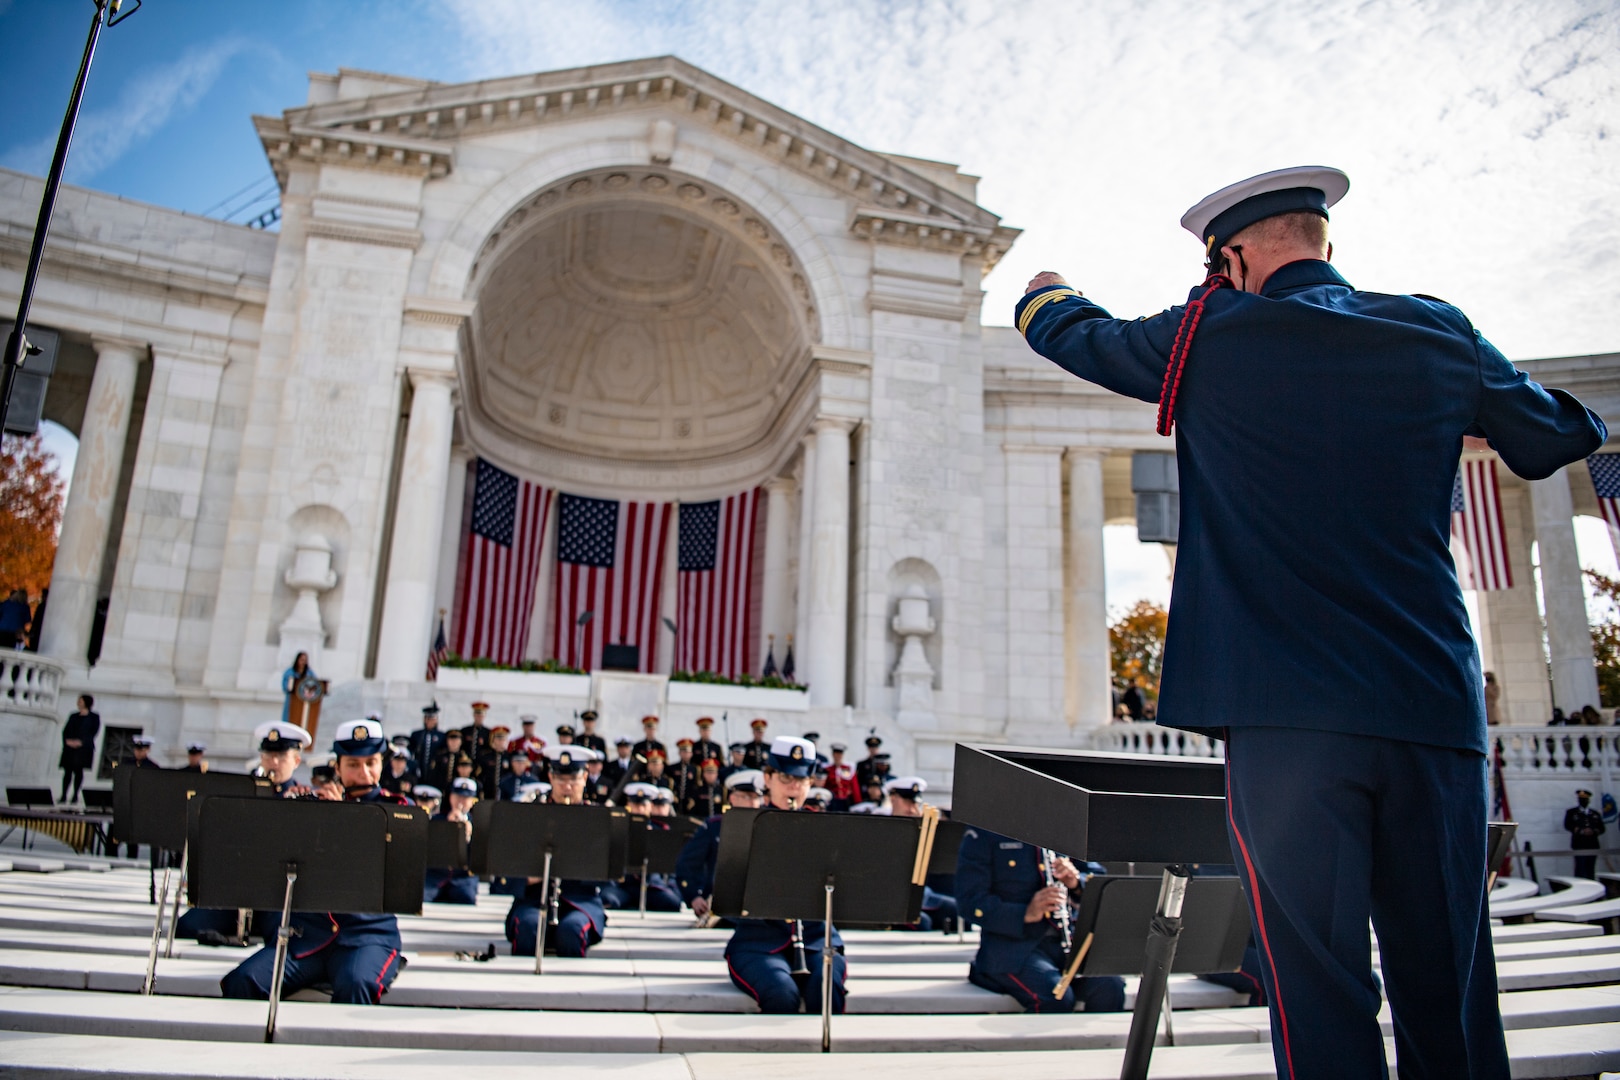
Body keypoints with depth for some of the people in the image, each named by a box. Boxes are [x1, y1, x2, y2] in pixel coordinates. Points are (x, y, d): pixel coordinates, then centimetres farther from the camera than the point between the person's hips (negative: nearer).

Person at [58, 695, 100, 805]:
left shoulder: (94, 717, 5)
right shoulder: (73, 716, 19)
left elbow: (94, 732, -4)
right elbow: (65, 730, 12)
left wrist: (81, 742, -16)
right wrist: (67, 740, -8)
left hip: (84, 748, -4)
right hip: (69, 747, 4)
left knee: (78, 770, -7)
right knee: (67, 770, -1)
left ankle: (75, 795, -5)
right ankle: (64, 795, 0)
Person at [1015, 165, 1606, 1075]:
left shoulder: (1213, 336, 1)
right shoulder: (1440, 334, 10)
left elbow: (1074, 334, 18)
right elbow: (1559, 438, 24)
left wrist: (1047, 292, 41)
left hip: (1287, 710, -3)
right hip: (1434, 704, 4)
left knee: (1322, 992, 0)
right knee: (1448, 992, 11)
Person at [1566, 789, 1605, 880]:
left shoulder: (1595, 814, 19)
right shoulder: (1571, 812, 10)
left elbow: (1602, 828, 12)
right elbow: (1568, 825, -2)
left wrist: (1593, 831, -9)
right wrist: (1581, 831, -15)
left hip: (1593, 845, 3)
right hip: (1579, 845, -3)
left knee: (1591, 870, 4)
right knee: (1580, 869, -10)